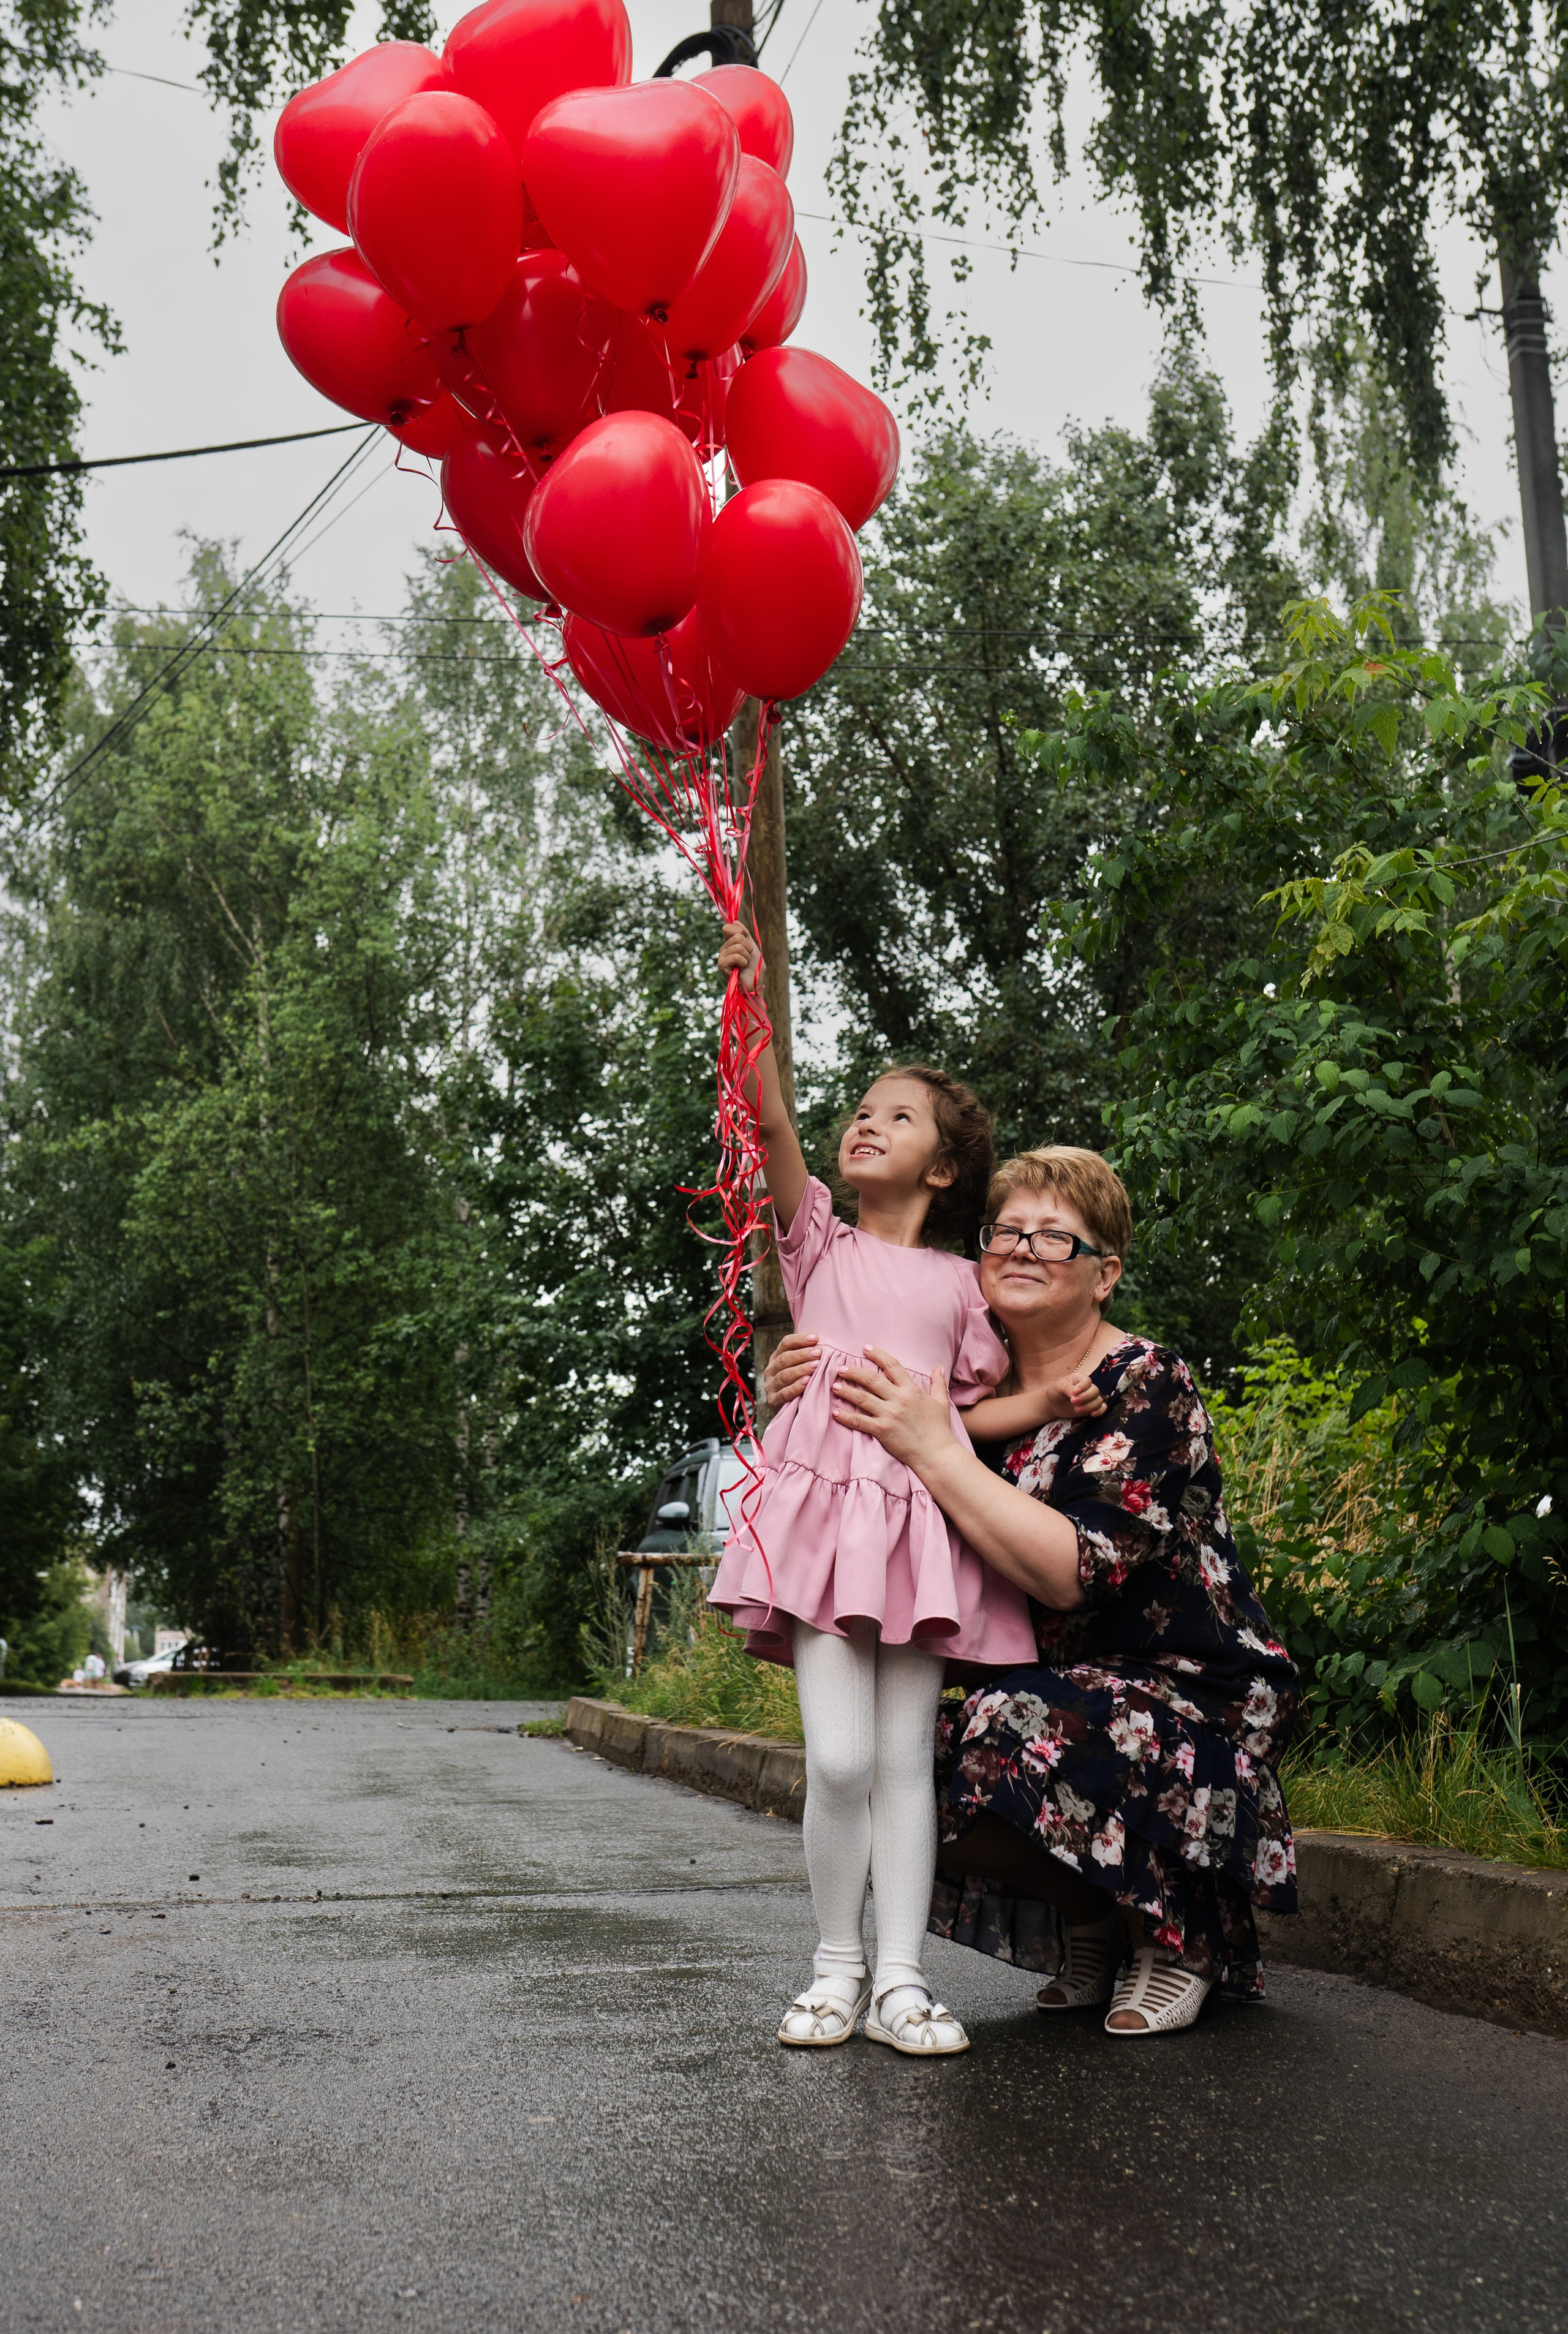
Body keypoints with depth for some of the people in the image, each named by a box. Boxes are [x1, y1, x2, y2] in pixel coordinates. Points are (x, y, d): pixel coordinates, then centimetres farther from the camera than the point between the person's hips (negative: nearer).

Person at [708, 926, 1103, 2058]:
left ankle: (902, 1979, 7)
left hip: (923, 1509, 1)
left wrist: (1055, 1396, -1)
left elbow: (974, 1410, 15)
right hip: (823, 1497, -1)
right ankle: (837, 1966, 8)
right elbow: (772, 1123, -1)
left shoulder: (959, 1283, 15)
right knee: (839, 1759, -9)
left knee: (905, 1758, 1)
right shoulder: (821, 1241, 13)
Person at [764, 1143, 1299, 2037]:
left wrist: (932, 1449, -28)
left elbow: (1075, 1570, -27)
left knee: (1012, 1741, -32)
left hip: (1195, 1702, -6)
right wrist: (792, 1408, -12)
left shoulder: (1150, 1385, -13)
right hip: (1052, 1689, 7)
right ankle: (1094, 1923, 9)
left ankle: (1180, 1930, -4)